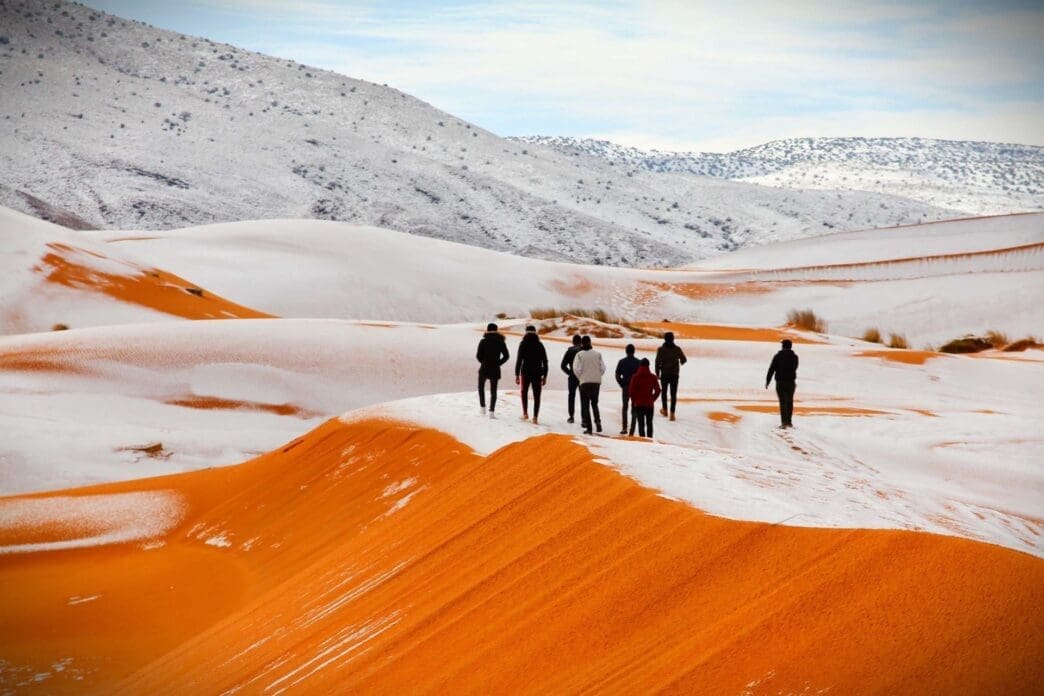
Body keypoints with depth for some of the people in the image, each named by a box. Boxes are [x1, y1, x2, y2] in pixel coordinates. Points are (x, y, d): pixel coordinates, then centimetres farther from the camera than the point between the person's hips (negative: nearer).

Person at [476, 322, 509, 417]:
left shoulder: (483, 341, -6)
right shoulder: (501, 342, -1)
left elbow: (478, 355, -8)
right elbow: (506, 356, -3)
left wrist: (484, 362, 9)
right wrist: (498, 363, 7)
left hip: (484, 369, -1)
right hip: (495, 370, 1)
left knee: (481, 387, 23)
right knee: (493, 391, 8)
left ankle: (483, 407, 16)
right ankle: (491, 411, -5)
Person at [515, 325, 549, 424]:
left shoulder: (523, 344, -3)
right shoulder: (540, 345, 3)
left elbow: (519, 360, -8)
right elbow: (545, 362, 4)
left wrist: (517, 375, -4)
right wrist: (545, 376, 9)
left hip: (525, 372, -1)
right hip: (537, 373, 1)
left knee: (524, 392, 21)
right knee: (536, 396, 6)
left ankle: (525, 413, 11)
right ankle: (535, 417, -1)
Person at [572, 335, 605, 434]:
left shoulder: (580, 355, -8)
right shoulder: (597, 354, 0)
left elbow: (576, 369, -13)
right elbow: (603, 368, -1)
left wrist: (580, 377, 4)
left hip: (584, 382, -3)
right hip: (596, 382, 3)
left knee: (585, 405, 5)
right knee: (594, 403, 19)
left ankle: (588, 427, 0)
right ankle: (597, 421, 1)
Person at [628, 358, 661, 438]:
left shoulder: (635, 377, -7)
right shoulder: (653, 377, -2)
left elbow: (631, 391, -7)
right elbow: (657, 390, -2)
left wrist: (633, 400, 8)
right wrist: (652, 399, 12)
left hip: (638, 404, -2)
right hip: (649, 404, 2)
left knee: (641, 424, 2)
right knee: (649, 423, 13)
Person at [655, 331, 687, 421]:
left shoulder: (661, 349, -9)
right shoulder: (677, 349, -5)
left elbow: (658, 362, -11)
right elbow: (684, 359, 7)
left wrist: (657, 373, 0)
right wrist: (681, 362, 30)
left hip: (664, 374, 0)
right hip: (675, 374, 0)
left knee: (664, 391, 21)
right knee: (673, 394, 1)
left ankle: (664, 410, 33)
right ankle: (672, 413, -7)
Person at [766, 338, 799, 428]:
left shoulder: (778, 356, -9)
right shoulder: (794, 357, 2)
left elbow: (771, 369, -10)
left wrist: (767, 381, -5)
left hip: (780, 382, -3)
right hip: (791, 381, 3)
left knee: (783, 402, -3)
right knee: (789, 401, 15)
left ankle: (784, 422, -11)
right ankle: (789, 422, 22)